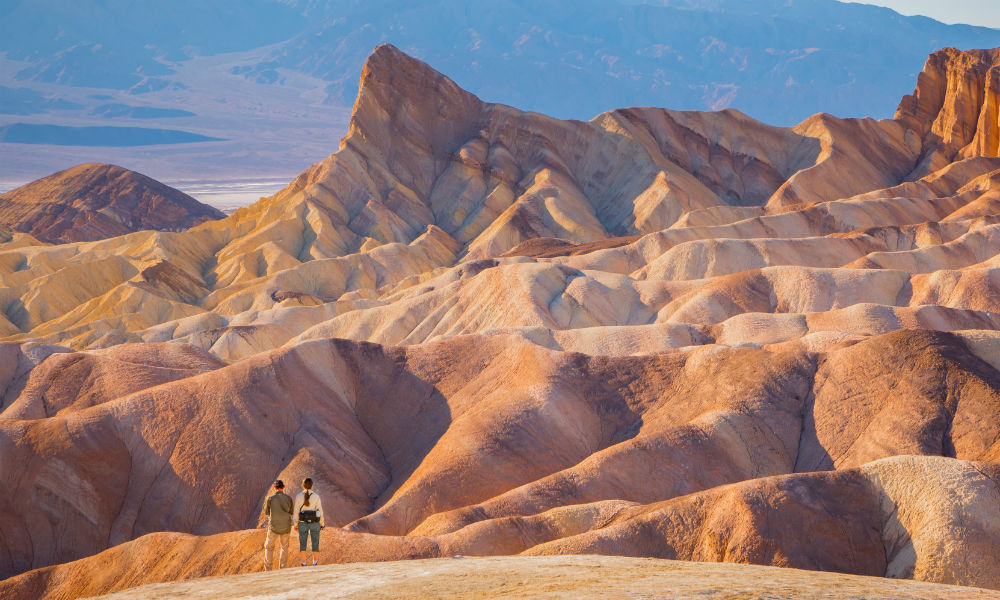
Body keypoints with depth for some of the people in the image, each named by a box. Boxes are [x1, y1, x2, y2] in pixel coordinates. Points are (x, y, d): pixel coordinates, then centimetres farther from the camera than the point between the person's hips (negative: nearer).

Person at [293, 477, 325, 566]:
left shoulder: (299, 496, -7)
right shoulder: (316, 496, -8)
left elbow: (296, 511, -4)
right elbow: (320, 511, -5)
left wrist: (295, 523, 6)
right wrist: (322, 523, 6)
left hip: (303, 523, 1)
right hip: (314, 522, -1)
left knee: (302, 544, 9)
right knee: (315, 544, 9)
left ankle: (304, 566, 6)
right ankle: (315, 564, 5)